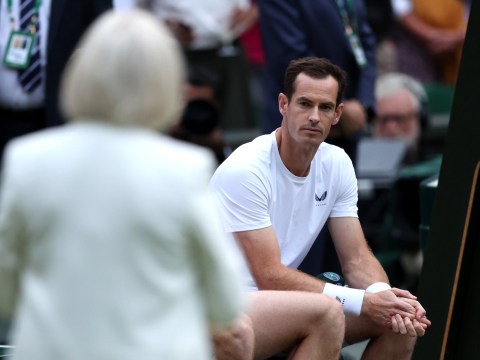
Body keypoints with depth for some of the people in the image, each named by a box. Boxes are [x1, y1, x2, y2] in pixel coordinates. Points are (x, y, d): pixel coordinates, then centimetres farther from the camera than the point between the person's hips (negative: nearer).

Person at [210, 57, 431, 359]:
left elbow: (356, 257, 2)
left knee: (403, 320, -10)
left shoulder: (337, 164, 2)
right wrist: (362, 302, -28)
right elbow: (269, 276, -23)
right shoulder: (245, 170, -20)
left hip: (286, 299, 7)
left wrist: (383, 295, -22)